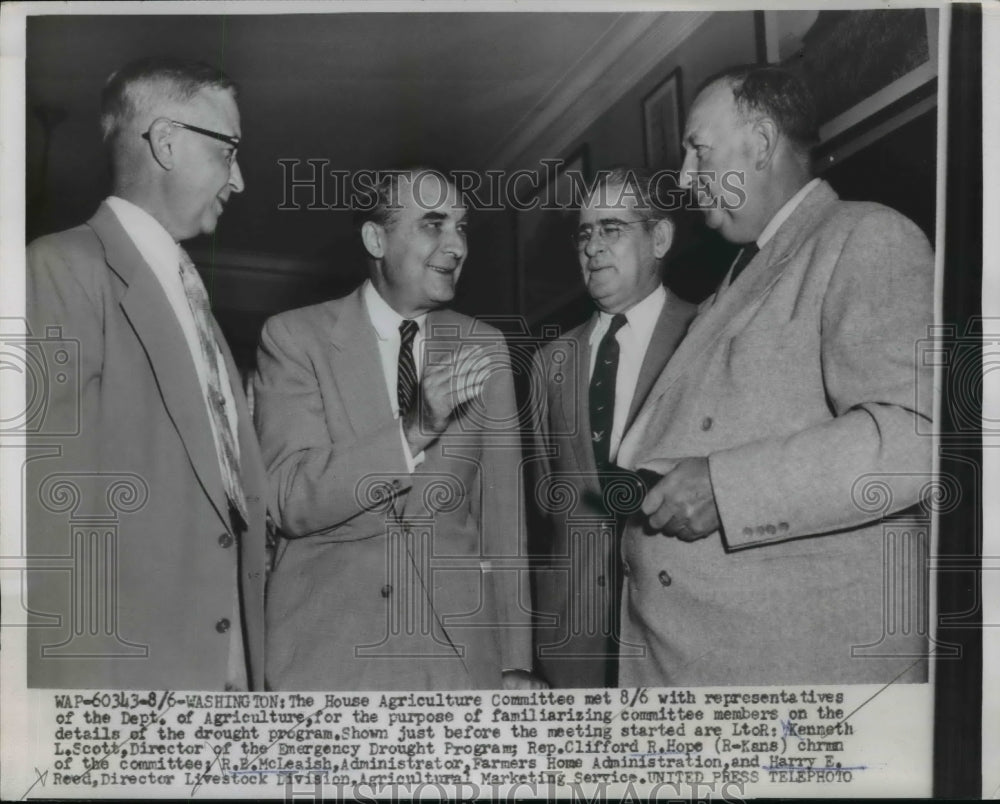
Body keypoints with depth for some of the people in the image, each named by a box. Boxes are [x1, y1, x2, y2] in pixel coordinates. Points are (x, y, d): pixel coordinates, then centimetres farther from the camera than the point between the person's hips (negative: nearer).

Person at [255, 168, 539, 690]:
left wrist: (515, 661, 1)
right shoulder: (293, 337, -6)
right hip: (325, 648, -2)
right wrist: (412, 431, -27)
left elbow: (502, 512, 2)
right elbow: (290, 501, -14)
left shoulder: (483, 348, 2)